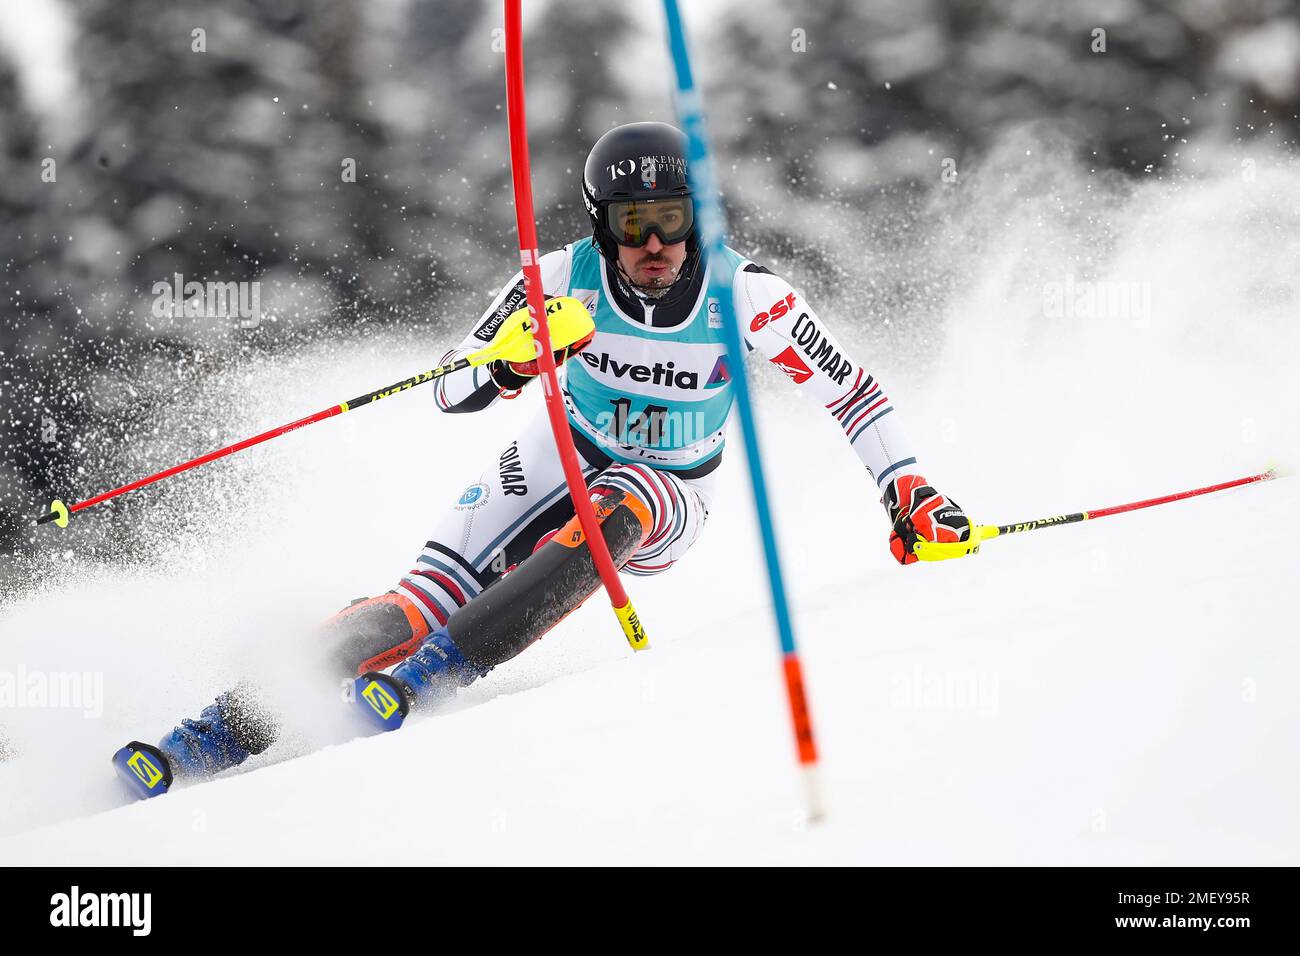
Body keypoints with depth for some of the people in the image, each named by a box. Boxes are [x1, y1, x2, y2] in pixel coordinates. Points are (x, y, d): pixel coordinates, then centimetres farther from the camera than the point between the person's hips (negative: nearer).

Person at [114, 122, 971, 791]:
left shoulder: (746, 297, -23)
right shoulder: (568, 278, -20)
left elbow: (851, 390, -11)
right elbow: (449, 390, -17)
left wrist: (909, 491, -18)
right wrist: (507, 365, -38)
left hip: (668, 502, 0)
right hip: (559, 462, 1)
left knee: (614, 509, -38)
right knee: (424, 603, -19)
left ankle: (434, 671, -39)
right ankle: (227, 730, -20)